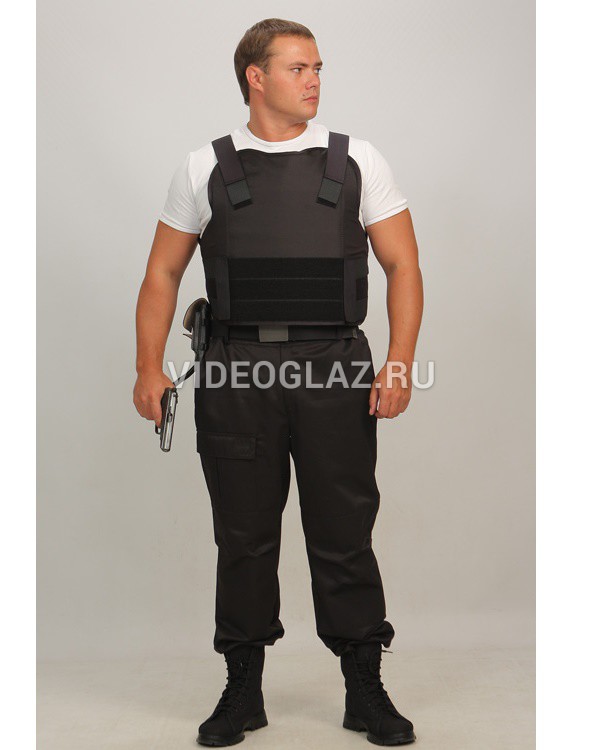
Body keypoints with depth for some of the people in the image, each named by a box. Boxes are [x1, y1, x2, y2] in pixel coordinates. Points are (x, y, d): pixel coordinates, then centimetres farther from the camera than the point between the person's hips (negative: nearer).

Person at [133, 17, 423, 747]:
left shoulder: (357, 161, 7)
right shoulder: (204, 168, 7)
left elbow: (402, 263, 4)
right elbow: (162, 275, 9)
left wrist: (399, 364, -8)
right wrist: (149, 369, -2)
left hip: (334, 368, 0)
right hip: (237, 373, 1)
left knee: (344, 536, 5)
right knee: (244, 539, 8)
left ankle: (365, 690, 20)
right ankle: (243, 691, 23)